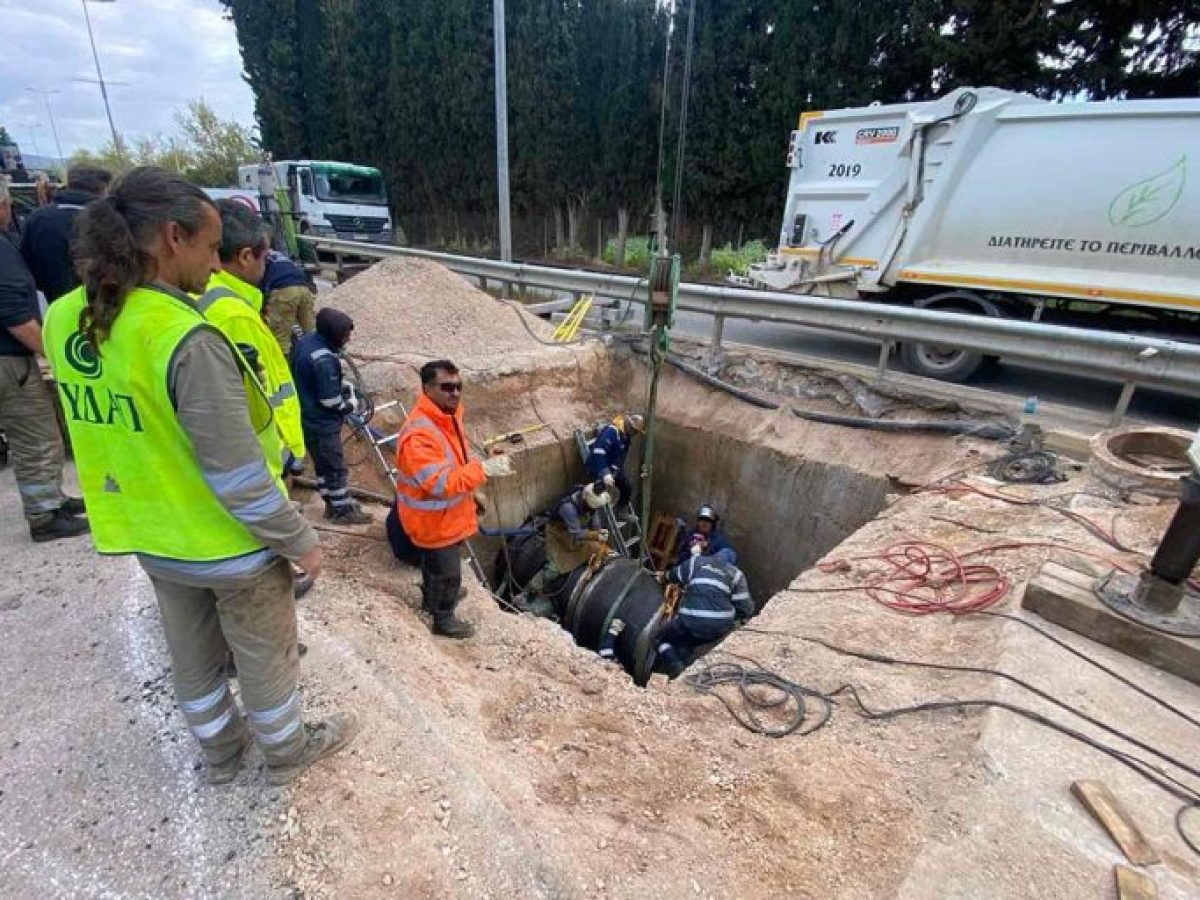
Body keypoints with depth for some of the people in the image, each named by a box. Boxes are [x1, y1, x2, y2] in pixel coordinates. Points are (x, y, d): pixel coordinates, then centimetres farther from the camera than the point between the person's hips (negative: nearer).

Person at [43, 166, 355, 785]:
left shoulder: (63, 321, -6)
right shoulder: (188, 340, -30)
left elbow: (103, 430, 5)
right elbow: (238, 476, -27)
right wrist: (300, 541, -15)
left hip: (152, 537, 7)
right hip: (231, 546, -7)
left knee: (192, 655, 26)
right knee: (265, 656, 18)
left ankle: (220, 752, 50)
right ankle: (287, 751, 42)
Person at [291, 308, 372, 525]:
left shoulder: (305, 341, 0)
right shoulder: (324, 361, -30)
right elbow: (331, 401, -25)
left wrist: (344, 387, 3)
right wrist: (352, 405, -5)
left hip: (306, 416, 9)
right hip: (322, 424, -9)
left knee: (322, 464, 21)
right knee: (336, 468, 6)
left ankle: (332, 502, 36)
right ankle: (343, 510, 20)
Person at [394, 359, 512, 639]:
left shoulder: (447, 414, -2)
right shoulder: (419, 434, -34)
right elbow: (440, 483, -37)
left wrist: (471, 493, 18)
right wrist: (483, 469, -39)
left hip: (446, 514, 9)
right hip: (434, 520, -9)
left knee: (435, 562, 30)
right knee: (448, 571, 9)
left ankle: (431, 598, 54)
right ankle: (443, 619, 33)